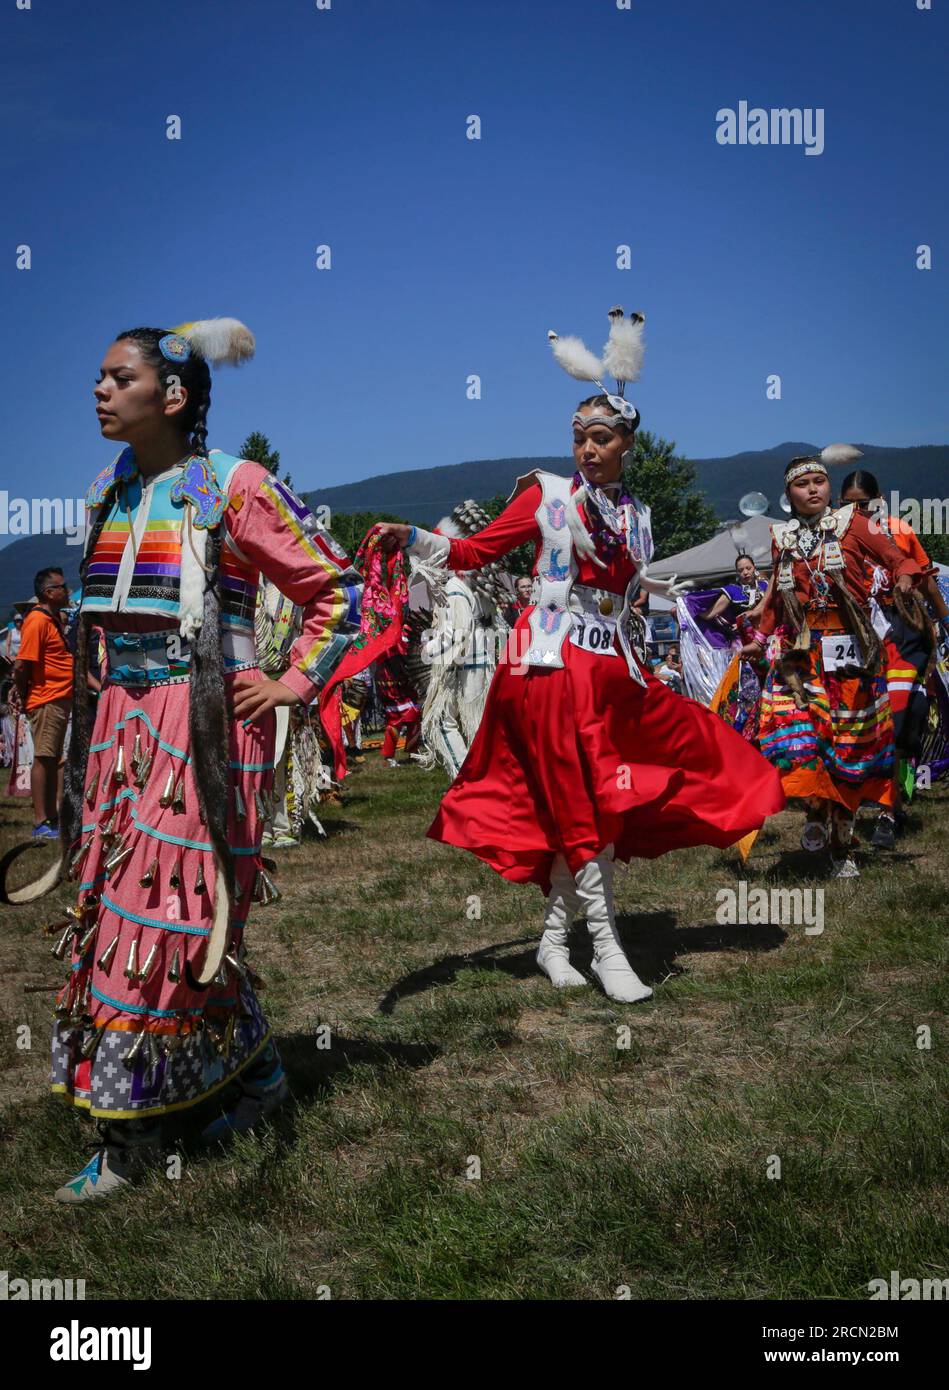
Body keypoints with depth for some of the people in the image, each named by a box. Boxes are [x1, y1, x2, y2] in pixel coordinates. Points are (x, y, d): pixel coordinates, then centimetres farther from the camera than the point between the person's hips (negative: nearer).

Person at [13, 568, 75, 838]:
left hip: (61, 701, 9)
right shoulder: (38, 620, -14)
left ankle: (52, 819, 18)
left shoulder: (54, 618, 16)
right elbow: (20, 666, -18)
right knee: (43, 759, -6)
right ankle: (41, 823, -3)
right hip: (47, 702, -9)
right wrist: (26, 700, -8)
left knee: (53, 760, 12)